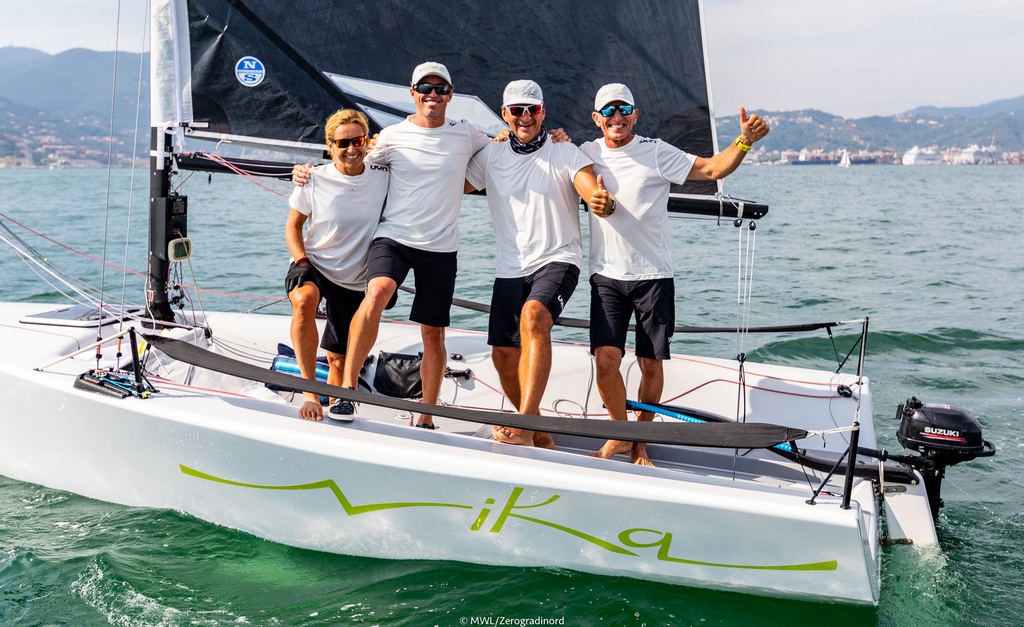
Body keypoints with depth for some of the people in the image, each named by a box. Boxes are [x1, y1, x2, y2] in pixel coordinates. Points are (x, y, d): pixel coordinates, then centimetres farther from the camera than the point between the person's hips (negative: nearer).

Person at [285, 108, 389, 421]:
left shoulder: (382, 178, -5)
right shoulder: (314, 180, -8)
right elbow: (293, 224, 2)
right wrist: (301, 261, -14)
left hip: (352, 281, 3)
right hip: (312, 265, -2)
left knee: (339, 359, 7)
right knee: (305, 301, -38)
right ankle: (310, 392, -29)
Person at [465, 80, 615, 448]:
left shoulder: (565, 153, -2)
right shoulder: (491, 157, 9)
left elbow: (593, 192, -16)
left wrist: (604, 203, -39)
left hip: (558, 259, -4)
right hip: (510, 268, 5)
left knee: (533, 315, -33)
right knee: (503, 354, 2)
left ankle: (524, 422, -38)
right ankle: (538, 433, 24)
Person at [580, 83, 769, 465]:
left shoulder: (656, 153, -2)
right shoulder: (586, 154, 6)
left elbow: (712, 169, -3)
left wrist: (745, 140, -20)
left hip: (653, 276, -1)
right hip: (607, 276, 2)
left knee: (651, 363, 2)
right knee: (606, 357, -11)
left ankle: (640, 442, 21)